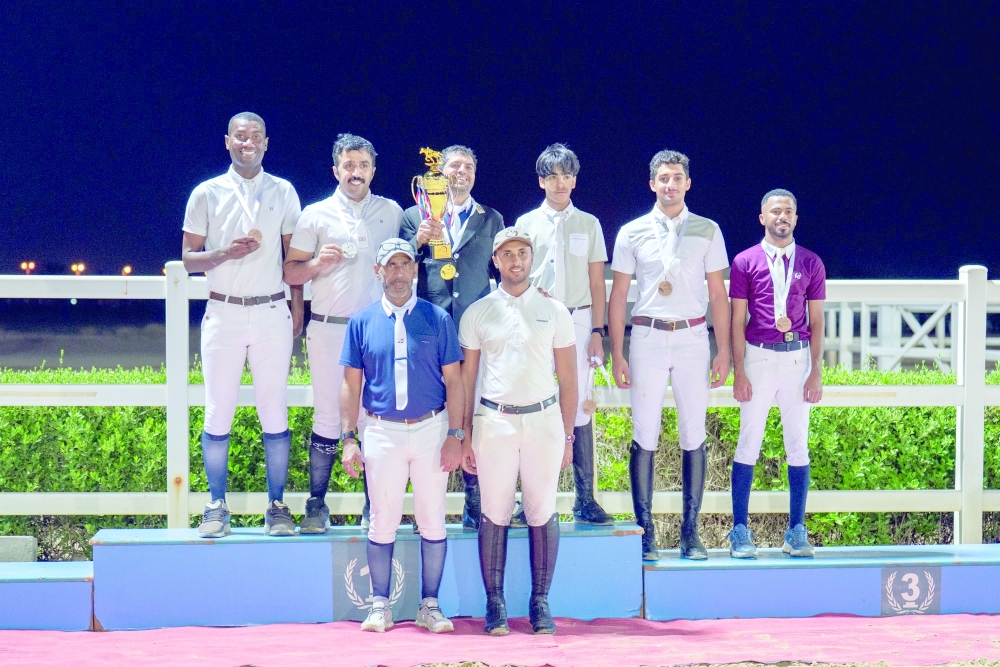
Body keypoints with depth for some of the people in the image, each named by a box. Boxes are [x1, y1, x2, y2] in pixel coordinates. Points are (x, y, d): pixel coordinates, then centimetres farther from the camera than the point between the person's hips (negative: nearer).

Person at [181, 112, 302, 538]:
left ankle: (277, 507, 5)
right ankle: (216, 508, 6)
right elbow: (188, 258, 4)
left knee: (275, 411, 0)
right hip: (223, 313, 0)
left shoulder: (283, 192, 8)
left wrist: (297, 308, 6)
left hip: (272, 314, 0)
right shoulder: (207, 194, 4)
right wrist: (226, 253, -13)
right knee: (218, 412, 0)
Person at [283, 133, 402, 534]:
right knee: (327, 417, 0)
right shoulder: (316, 215, 6)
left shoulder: (392, 212, 11)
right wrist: (317, 263, -13)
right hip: (328, 331, -1)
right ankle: (317, 506, 6)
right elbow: (290, 273, 6)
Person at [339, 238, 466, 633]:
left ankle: (430, 605, 12)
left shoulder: (437, 319, 3)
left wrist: (455, 435, -5)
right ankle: (380, 605, 12)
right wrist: (348, 438, -1)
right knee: (383, 522, 3)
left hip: (431, 429, 0)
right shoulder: (362, 322, 5)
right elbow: (351, 384, 6)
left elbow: (453, 380, 2)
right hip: (383, 433, 0)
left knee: (433, 521, 3)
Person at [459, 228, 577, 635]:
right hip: (493, 421, 0)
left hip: (543, 419, 0)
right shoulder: (478, 313, 7)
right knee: (494, 514, 1)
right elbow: (466, 378, 9)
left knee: (542, 513, 2)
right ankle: (495, 604, 6)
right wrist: (463, 437, 3)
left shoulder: (554, 312, 7)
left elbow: (568, 379, 9)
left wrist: (567, 436, 4)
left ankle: (540, 603, 8)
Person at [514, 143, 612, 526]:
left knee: (579, 407, -2)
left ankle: (585, 499, 0)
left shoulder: (589, 224, 9)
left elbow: (597, 284, 7)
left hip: (578, 321, 0)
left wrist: (597, 332, 0)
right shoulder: (526, 224, 8)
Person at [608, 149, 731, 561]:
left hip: (692, 338, 1)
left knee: (693, 435, 1)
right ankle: (645, 531, 4)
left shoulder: (707, 231, 7)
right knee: (644, 435, -2)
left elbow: (718, 295, 7)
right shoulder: (632, 233, 5)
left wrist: (724, 350, 2)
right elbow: (618, 296, 7)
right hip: (647, 338, 0)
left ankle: (690, 532, 6)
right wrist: (616, 354, 1)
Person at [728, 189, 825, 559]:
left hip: (797, 358, 2)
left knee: (798, 443, 5)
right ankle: (740, 531, 6)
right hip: (758, 357, -2)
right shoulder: (746, 262, 2)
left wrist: (816, 372, 1)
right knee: (749, 441, 0)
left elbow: (816, 321, 7)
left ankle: (796, 531, 12)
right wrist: (738, 372, -5)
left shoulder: (811, 263, 7)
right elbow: (737, 320, 1)